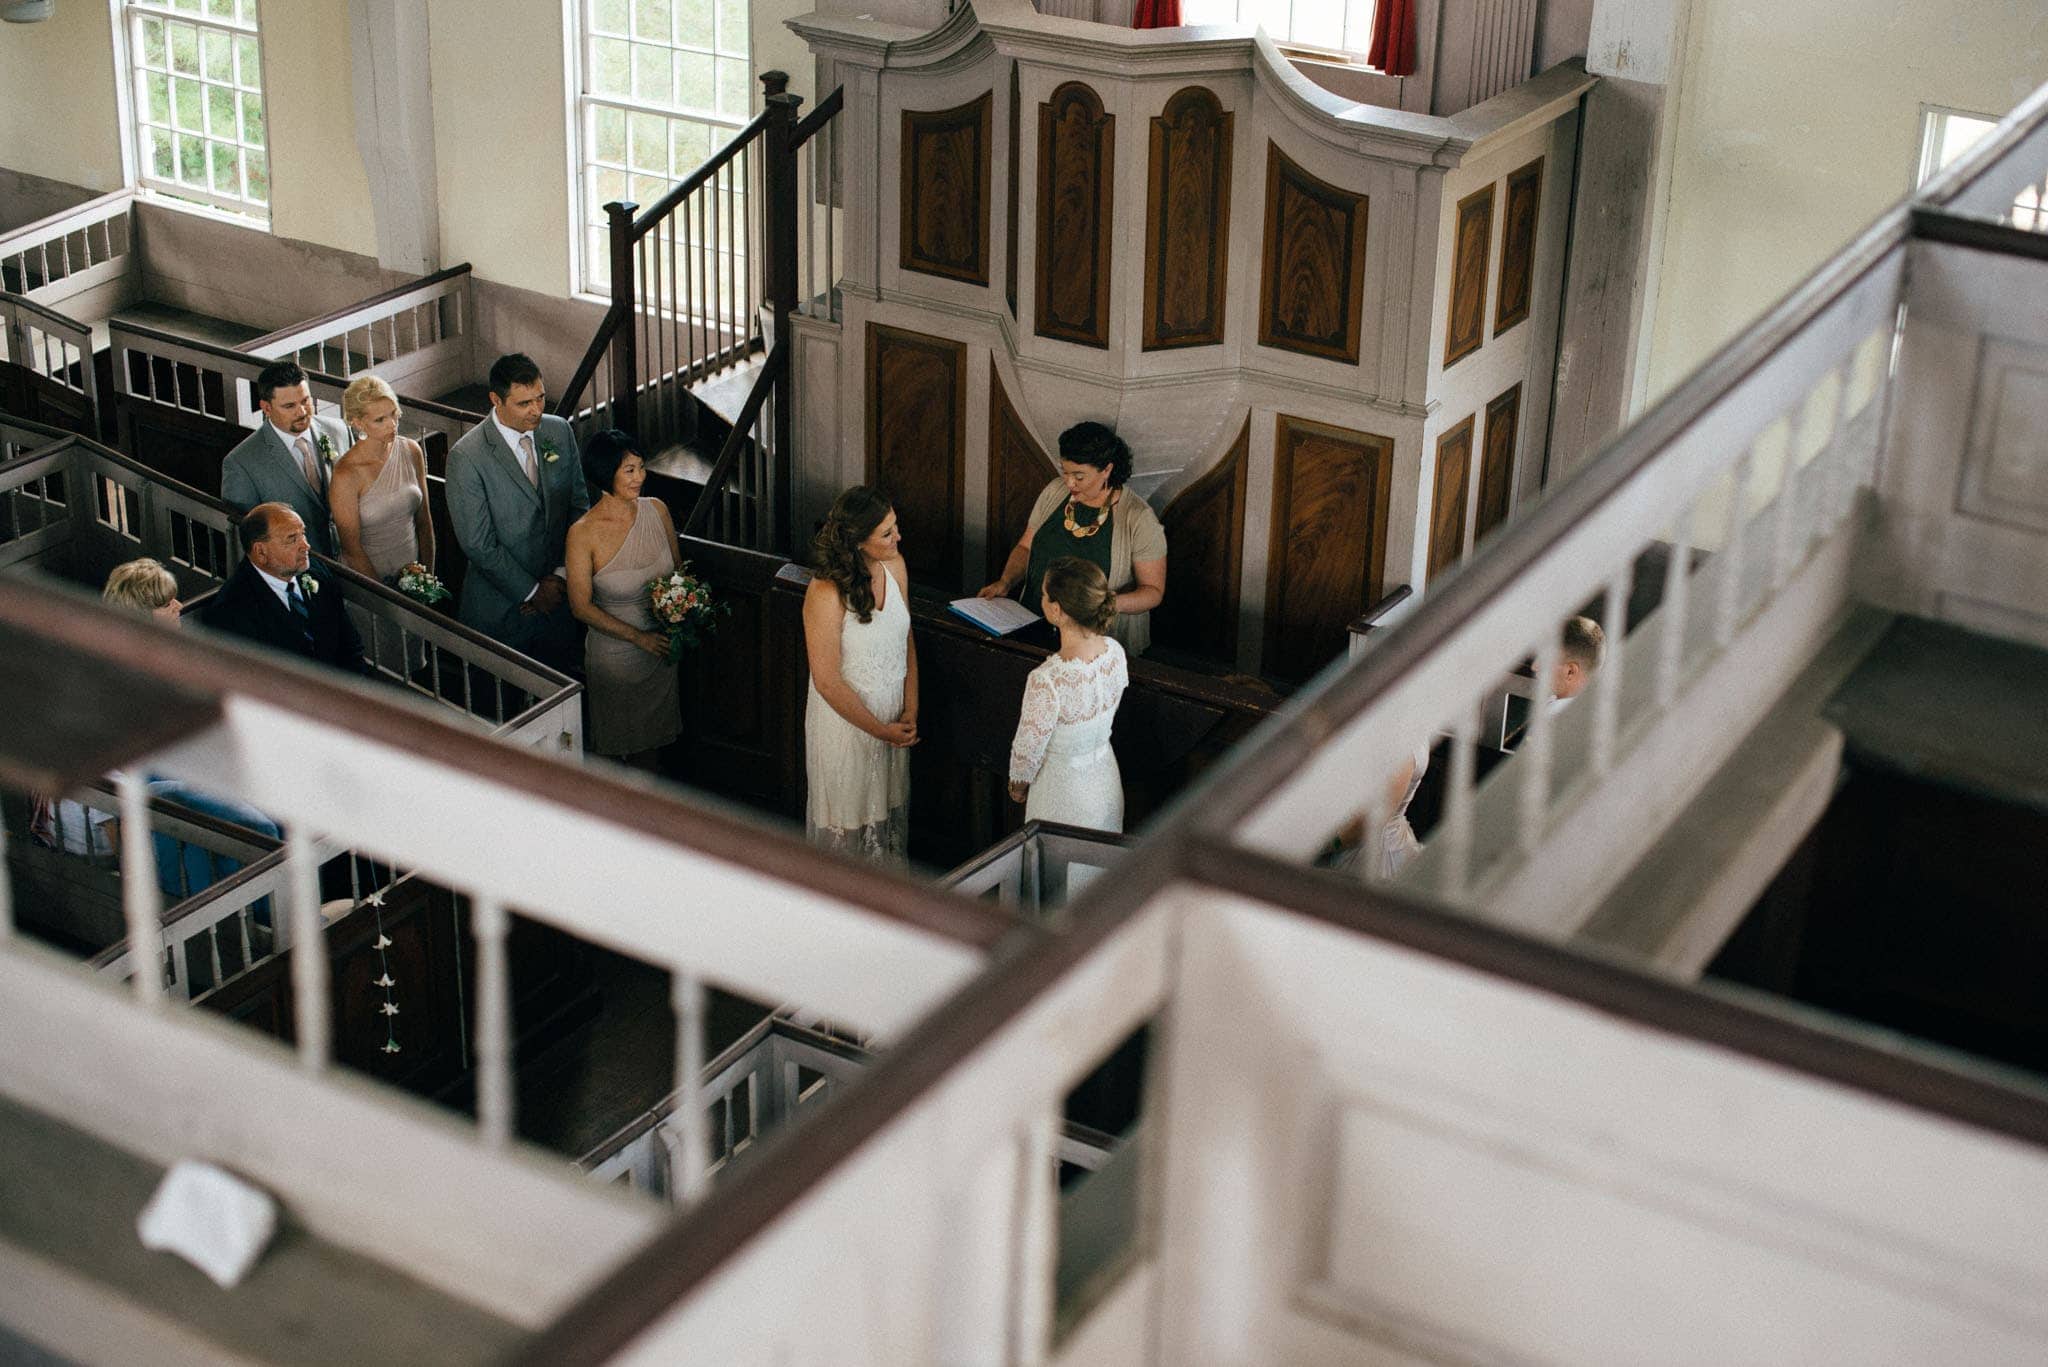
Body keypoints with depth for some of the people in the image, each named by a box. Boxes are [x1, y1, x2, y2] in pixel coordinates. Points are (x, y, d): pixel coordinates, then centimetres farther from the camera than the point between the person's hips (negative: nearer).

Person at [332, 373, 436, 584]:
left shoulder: (411, 451, -5)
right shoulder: (346, 475, -20)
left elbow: (424, 520, 3)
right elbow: (351, 549, -15)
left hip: (411, 572, 5)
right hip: (369, 581, -5)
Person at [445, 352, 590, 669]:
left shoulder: (559, 431, -3)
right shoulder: (466, 457, -20)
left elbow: (580, 504, 5)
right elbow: (478, 544, -17)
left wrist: (563, 573, -6)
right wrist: (531, 591, -12)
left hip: (558, 594, 4)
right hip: (501, 604, -4)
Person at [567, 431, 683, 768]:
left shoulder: (657, 510, -7)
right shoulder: (583, 533, -20)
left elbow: (678, 569, 7)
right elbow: (581, 606, -15)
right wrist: (639, 637, -19)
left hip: (662, 647, 4)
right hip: (614, 651, -4)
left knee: (649, 739, 21)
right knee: (616, 739, 14)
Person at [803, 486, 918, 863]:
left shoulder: (894, 566, -8)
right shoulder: (826, 594, -29)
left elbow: (906, 641, 4)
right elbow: (827, 681, -22)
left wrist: (910, 711, -3)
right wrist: (879, 730, -14)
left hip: (892, 717, 6)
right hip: (845, 719, -6)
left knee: (890, 805, 23)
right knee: (847, 817, 12)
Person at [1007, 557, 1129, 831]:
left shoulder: (1048, 680, -34)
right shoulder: (1115, 652, -14)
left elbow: (1028, 749, -21)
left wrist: (1018, 785, 0)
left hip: (1064, 793, -6)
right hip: (1106, 780, 6)